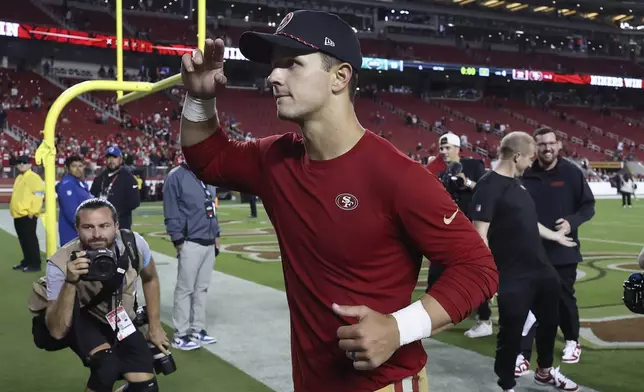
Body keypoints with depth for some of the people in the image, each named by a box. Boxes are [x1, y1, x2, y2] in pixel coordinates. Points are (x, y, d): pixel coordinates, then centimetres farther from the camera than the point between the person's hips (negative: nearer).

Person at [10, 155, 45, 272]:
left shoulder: (34, 177, -12)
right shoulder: (19, 178, 18)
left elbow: (38, 195, -19)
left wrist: (32, 212, -18)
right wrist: (14, 210, 20)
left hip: (28, 215, -9)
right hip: (18, 215, 9)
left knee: (30, 239, -6)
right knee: (23, 240, 14)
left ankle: (35, 264, -1)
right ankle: (27, 261, 24)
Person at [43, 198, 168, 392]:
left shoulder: (134, 244, -22)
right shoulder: (61, 263, -31)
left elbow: (150, 279, 2)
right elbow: (57, 331, -34)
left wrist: (155, 326, 5)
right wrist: (70, 282, -47)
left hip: (122, 322, 3)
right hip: (81, 321, -3)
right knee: (107, 365, -33)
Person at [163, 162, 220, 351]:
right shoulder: (176, 177, -10)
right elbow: (171, 214, -12)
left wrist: (216, 235, 15)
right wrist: (179, 242, -15)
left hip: (209, 243, 7)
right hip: (191, 243, -7)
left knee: (202, 288, 13)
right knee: (185, 289, -1)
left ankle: (197, 330, 23)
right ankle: (180, 336, 8)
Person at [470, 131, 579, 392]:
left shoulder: (517, 183, 11)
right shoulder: (489, 186, -17)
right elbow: (479, 234, -21)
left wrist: (555, 236, 34)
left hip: (541, 268, 10)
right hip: (513, 275, -9)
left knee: (549, 320, 23)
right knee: (511, 332, 2)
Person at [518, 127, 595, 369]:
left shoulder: (572, 173, -5)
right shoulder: (525, 175, -1)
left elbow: (588, 206, -1)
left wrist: (572, 221, -18)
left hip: (563, 250, 0)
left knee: (564, 299, 14)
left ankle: (572, 342, 38)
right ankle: (523, 354, 4)